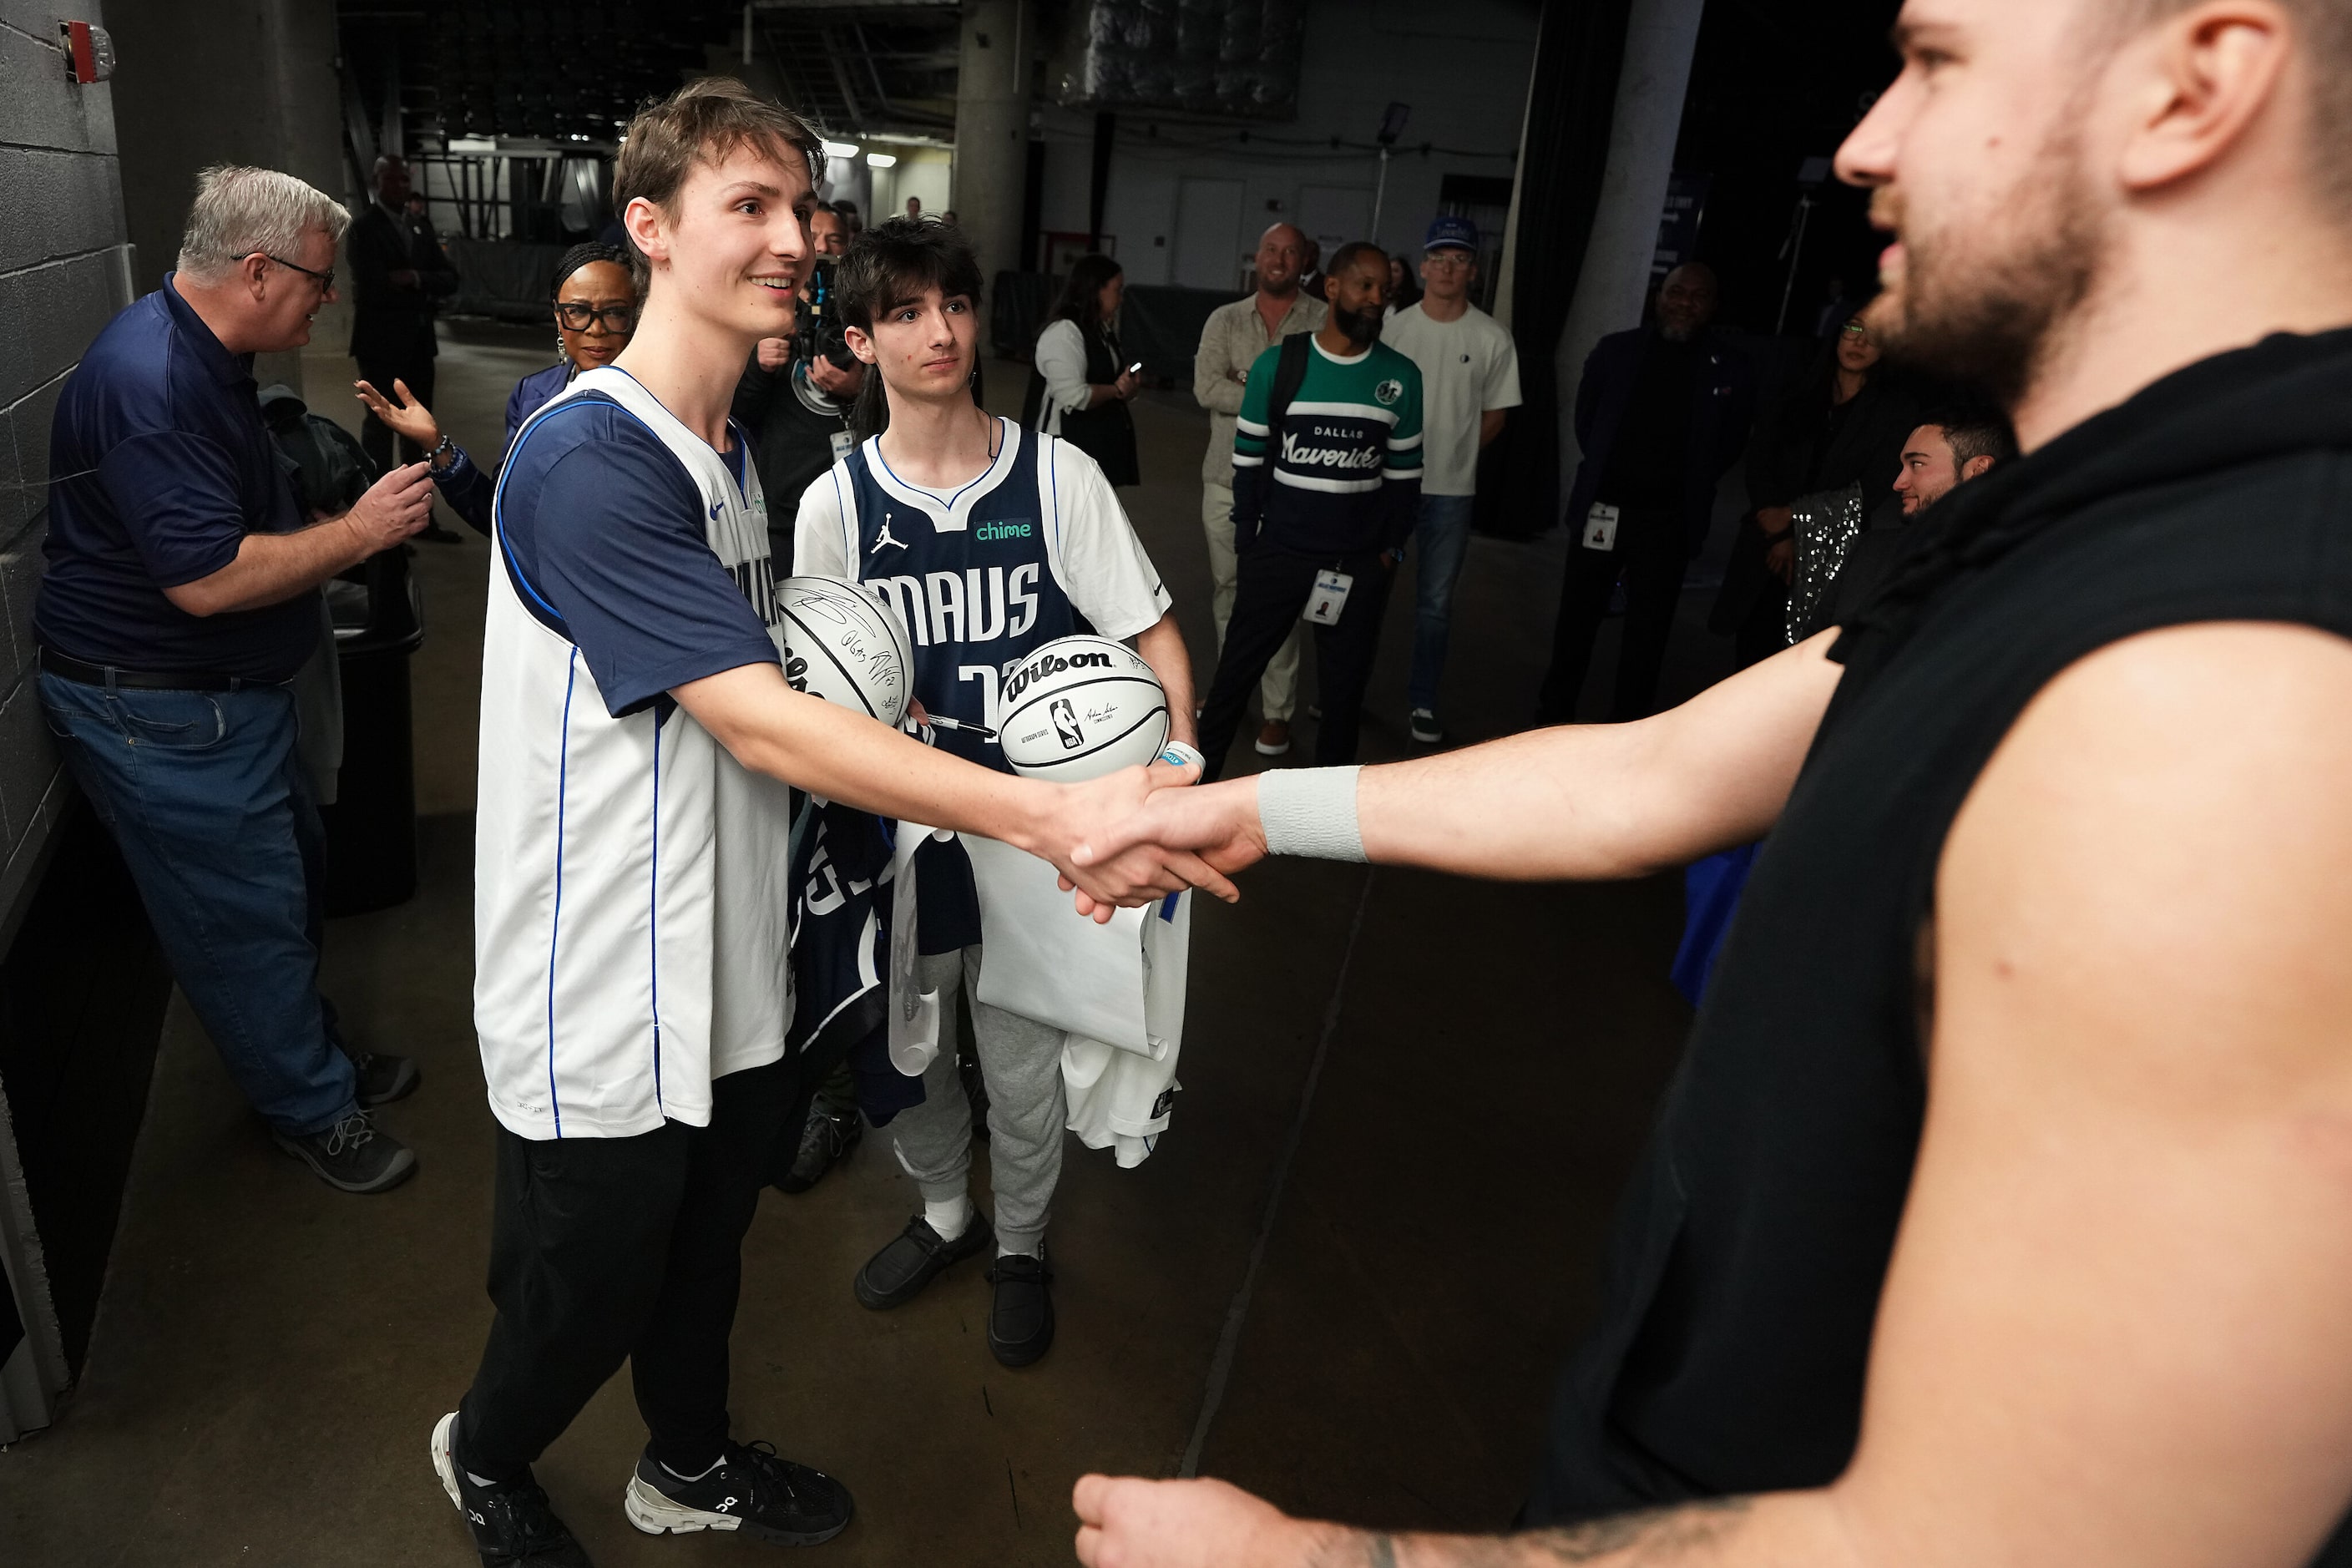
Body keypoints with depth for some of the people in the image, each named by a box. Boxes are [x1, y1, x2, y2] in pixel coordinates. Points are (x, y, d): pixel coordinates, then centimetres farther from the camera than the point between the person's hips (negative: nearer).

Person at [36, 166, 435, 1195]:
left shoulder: (202, 358, 10)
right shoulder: (151, 383, -26)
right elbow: (208, 579, -30)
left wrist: (347, 519, 11)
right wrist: (361, 532, -22)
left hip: (221, 691, 11)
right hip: (157, 712, -11)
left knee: (295, 872, 20)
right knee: (247, 911, 2)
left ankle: (303, 1057, 39)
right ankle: (312, 1108, 19)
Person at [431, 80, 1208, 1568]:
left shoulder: (732, 446, 8)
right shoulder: (587, 460, -23)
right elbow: (761, 722, -31)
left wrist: (877, 698, 1)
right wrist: (1053, 816, -35)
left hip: (728, 969, 8)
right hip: (604, 1009, -8)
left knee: (706, 1246, 25)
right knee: (586, 1297, 14)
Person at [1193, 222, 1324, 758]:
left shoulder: (1325, 321, 1)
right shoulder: (1225, 320, 9)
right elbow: (1206, 387, -6)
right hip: (1226, 478, 3)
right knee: (1226, 589, 11)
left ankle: (1277, 711, 5)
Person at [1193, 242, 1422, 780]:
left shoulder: (1402, 376, 1)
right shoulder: (1277, 365, -4)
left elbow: (1405, 471, 8)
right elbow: (1248, 460, 1)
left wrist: (1392, 548, 2)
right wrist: (1248, 542, -1)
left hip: (1360, 566, 2)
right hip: (1278, 554, -1)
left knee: (1345, 687, 10)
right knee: (1234, 675, 5)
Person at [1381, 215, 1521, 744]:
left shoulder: (1493, 338, -2)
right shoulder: (1393, 327, 0)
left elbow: (1495, 415, 6)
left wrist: (1453, 457, 4)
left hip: (1450, 489, 0)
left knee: (1435, 602, 7)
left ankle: (1422, 701, 18)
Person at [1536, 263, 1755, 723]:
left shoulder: (1730, 370, 1)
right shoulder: (1615, 350, 5)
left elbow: (1730, 444, 9)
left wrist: (1689, 482, 4)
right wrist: (1606, 470, 8)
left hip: (1668, 519, -1)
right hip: (1601, 509, 1)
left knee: (1647, 630, 6)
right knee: (1578, 616, 8)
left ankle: (1627, 728, 17)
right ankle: (1554, 713, 22)